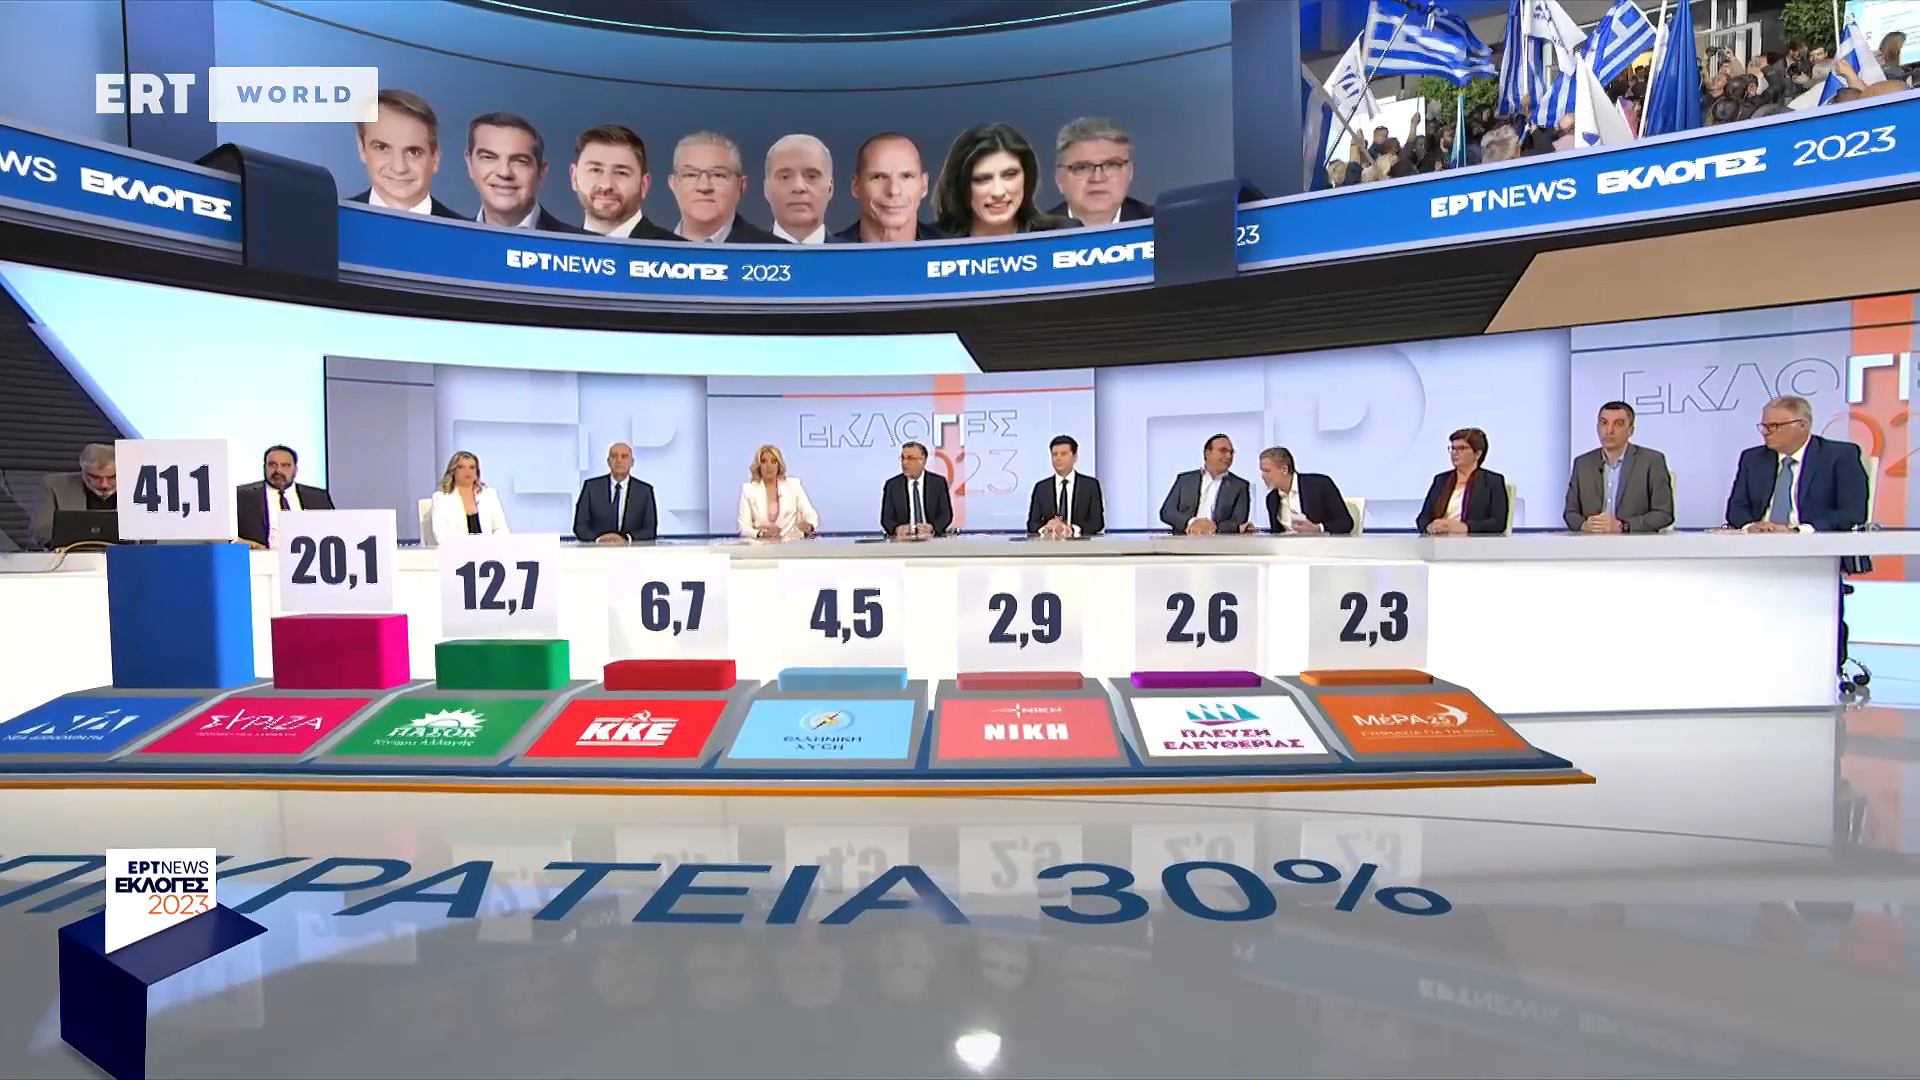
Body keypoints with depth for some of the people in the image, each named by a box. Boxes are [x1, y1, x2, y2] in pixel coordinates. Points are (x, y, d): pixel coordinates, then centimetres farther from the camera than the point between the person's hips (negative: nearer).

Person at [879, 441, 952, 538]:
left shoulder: (939, 482, 4)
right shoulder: (892, 485, 5)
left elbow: (946, 514, 0)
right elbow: (887, 518, 1)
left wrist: (931, 528, -20)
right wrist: (897, 529, -21)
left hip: (932, 538, 0)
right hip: (902, 538, 0)